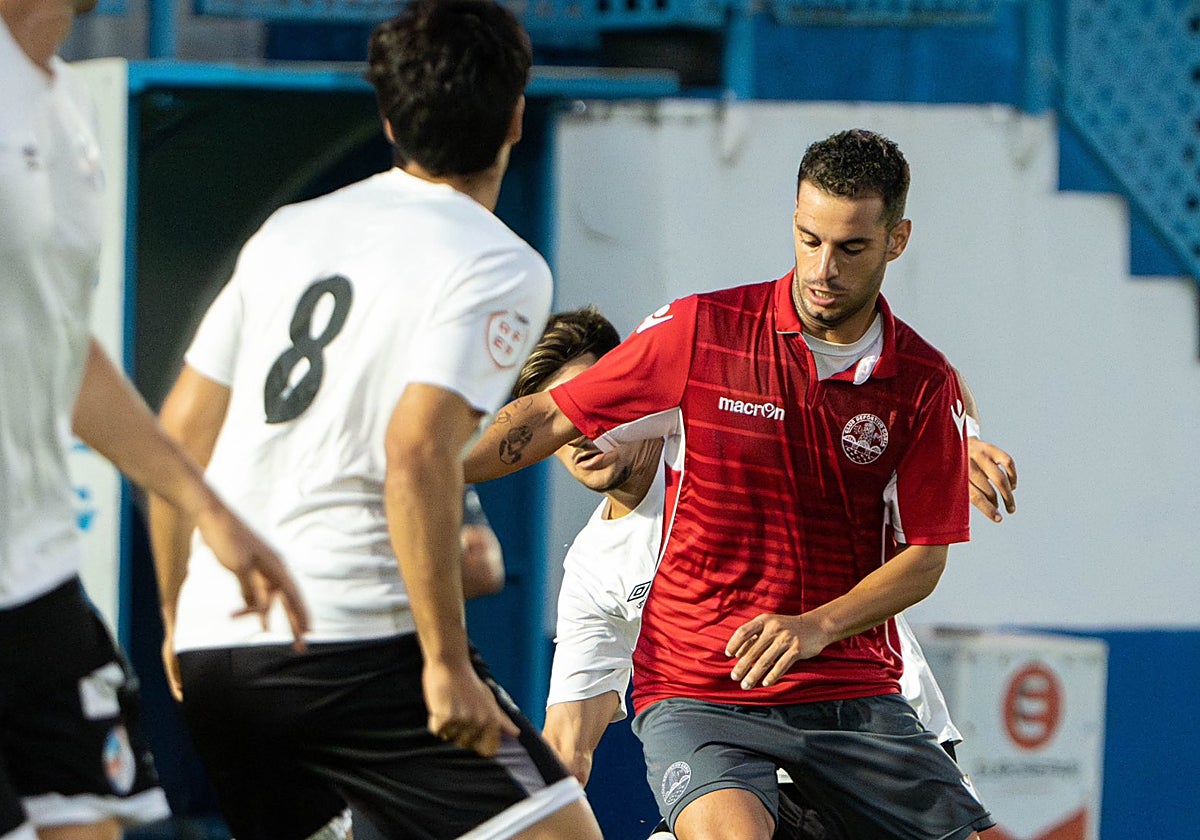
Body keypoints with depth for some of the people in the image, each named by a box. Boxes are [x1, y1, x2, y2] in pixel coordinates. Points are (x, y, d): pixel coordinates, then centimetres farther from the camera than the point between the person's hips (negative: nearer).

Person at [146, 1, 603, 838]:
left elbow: (179, 433, 17)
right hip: (354, 637, -7)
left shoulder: (287, 232, 16)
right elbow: (417, 448, -17)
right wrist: (446, 661, -16)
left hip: (212, 644, 7)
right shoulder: (500, 267, -4)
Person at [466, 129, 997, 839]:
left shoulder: (926, 384, 1)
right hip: (697, 693, -3)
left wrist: (817, 627, -15)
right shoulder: (699, 332, -3)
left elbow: (924, 558, 2)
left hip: (853, 691, 3)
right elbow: (546, 420, 4)